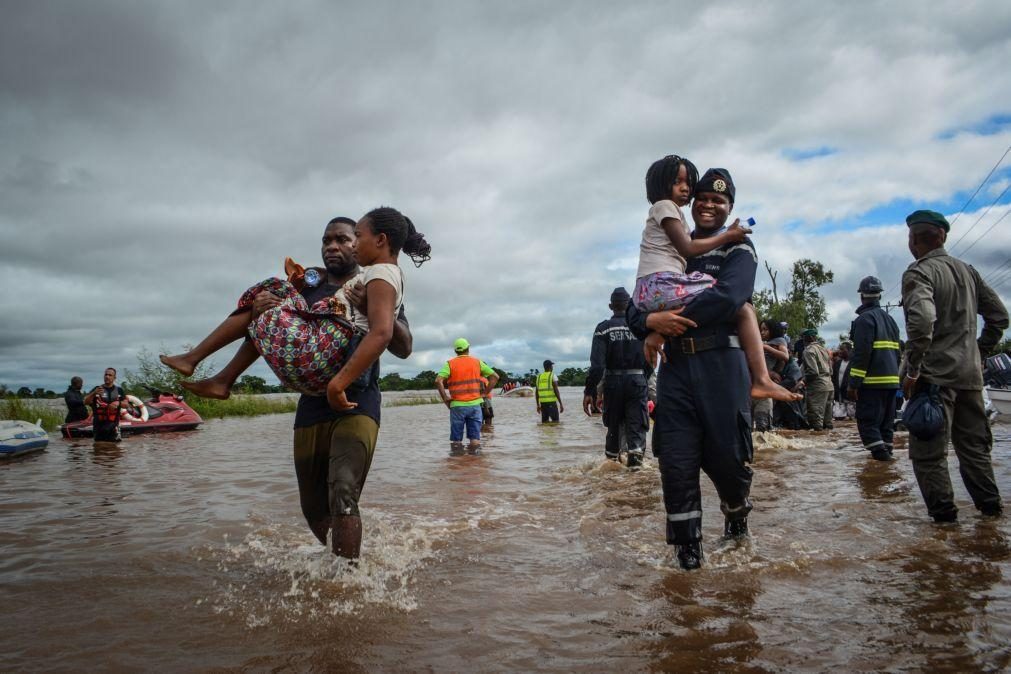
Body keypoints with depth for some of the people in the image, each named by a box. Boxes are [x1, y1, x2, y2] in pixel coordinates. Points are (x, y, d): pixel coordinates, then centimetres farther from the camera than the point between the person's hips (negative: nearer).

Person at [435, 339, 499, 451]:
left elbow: (438, 381, -13)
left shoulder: (450, 364, 0)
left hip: (457, 405, -1)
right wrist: (484, 393, 4)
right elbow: (495, 376, 4)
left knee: (456, 440, 5)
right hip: (475, 404, 1)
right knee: (475, 439, 5)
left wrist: (445, 398, -5)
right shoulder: (477, 362, 6)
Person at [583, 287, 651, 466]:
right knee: (636, 425, 0)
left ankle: (612, 462, 20)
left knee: (614, 425, 13)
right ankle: (635, 456, -20)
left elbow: (597, 364, -12)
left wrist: (590, 391, -11)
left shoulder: (603, 328, -3)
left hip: (613, 382, 0)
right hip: (638, 381, 0)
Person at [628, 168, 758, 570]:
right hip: (674, 367, 3)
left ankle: (737, 517, 34)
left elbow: (727, 297, -15)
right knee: (676, 461, -1)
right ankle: (687, 548, 13)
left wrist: (664, 325, -14)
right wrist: (651, 324, -13)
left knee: (726, 456, 1)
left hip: (721, 364, -3)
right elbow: (636, 308, 12)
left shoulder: (739, 250, 6)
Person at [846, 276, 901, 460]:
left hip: (872, 380, -8)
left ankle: (880, 452, -14)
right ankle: (885, 451, 16)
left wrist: (853, 383, -15)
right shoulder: (889, 319, 18)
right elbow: (896, 350, 21)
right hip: (891, 379, 8)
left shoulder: (865, 319, -10)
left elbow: (861, 353, -17)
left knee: (867, 420, -6)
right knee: (886, 420, 14)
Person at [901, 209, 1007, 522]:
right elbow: (999, 316, 16)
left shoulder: (918, 273, -12)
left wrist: (912, 371, -20)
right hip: (970, 373, 8)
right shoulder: (967, 270, 12)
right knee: (974, 445, 19)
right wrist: (979, 353, 21)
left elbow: (922, 320, -27)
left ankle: (943, 514, 5)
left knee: (928, 450, 2)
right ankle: (990, 506, 25)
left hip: (935, 375, -7)